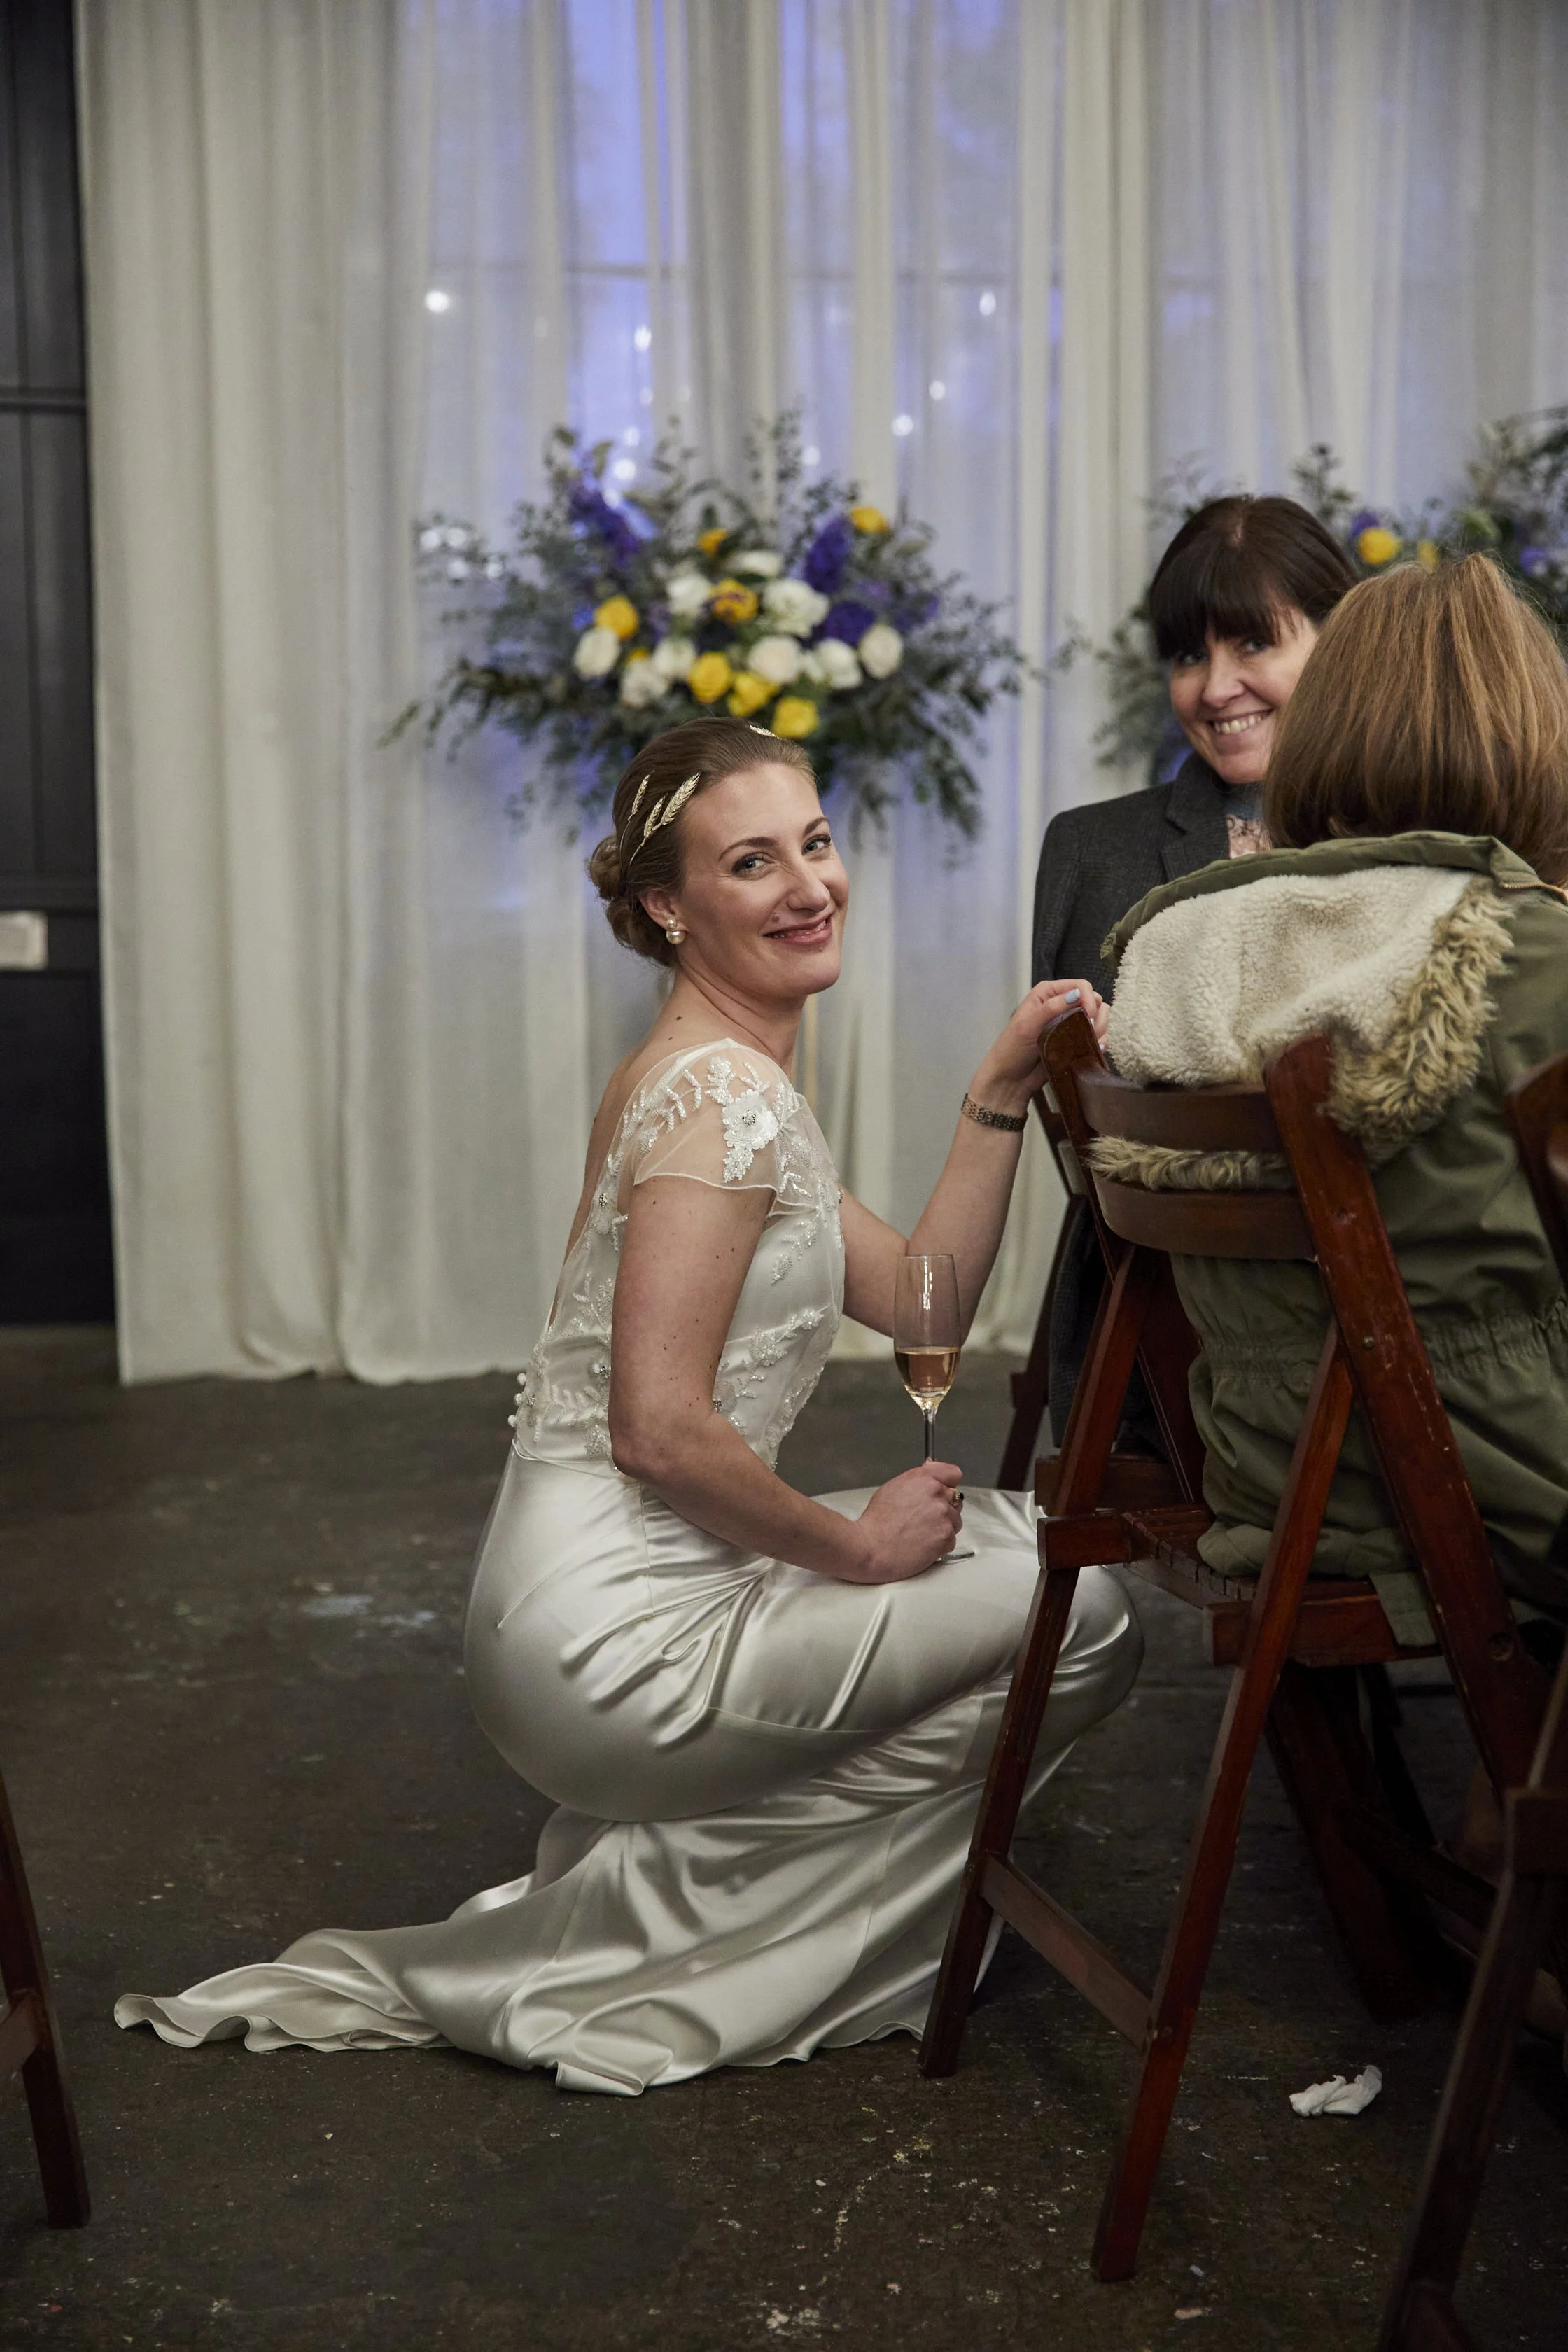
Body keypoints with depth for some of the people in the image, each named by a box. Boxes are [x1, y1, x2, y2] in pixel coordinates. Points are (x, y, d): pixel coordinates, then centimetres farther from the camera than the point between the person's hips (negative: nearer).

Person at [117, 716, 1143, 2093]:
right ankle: (641, 1925, 4)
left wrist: (1001, 1096, 3)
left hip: (597, 1604, 10)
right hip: (620, 1630, -10)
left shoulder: (704, 1076, 14)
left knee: (1032, 1540, 22)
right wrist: (857, 1545, -12)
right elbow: (663, 1432, -25)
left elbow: (920, 1299, 12)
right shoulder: (727, 1096, -18)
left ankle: (645, 1867, 17)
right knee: (1087, 1619, -2)